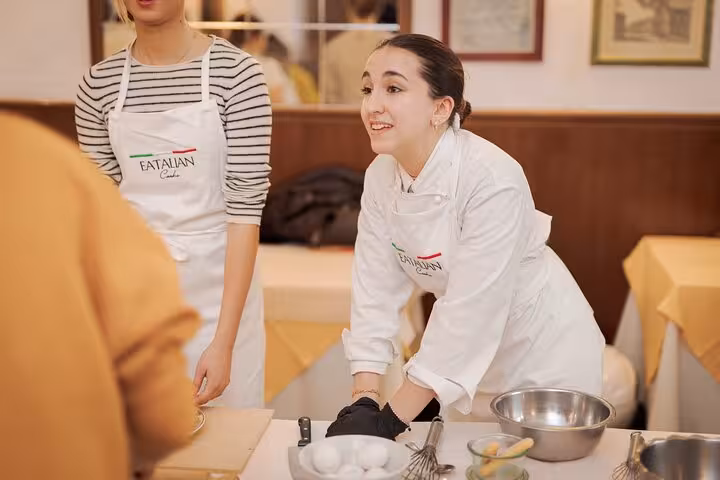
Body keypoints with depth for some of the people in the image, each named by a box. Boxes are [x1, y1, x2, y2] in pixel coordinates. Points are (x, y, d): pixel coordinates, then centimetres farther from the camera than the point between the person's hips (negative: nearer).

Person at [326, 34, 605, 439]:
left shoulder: (493, 180, -31)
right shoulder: (380, 178, -12)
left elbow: (470, 311, -31)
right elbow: (377, 292, -10)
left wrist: (391, 420, -29)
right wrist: (364, 403, -19)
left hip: (545, 349, -5)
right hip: (463, 353, 5)